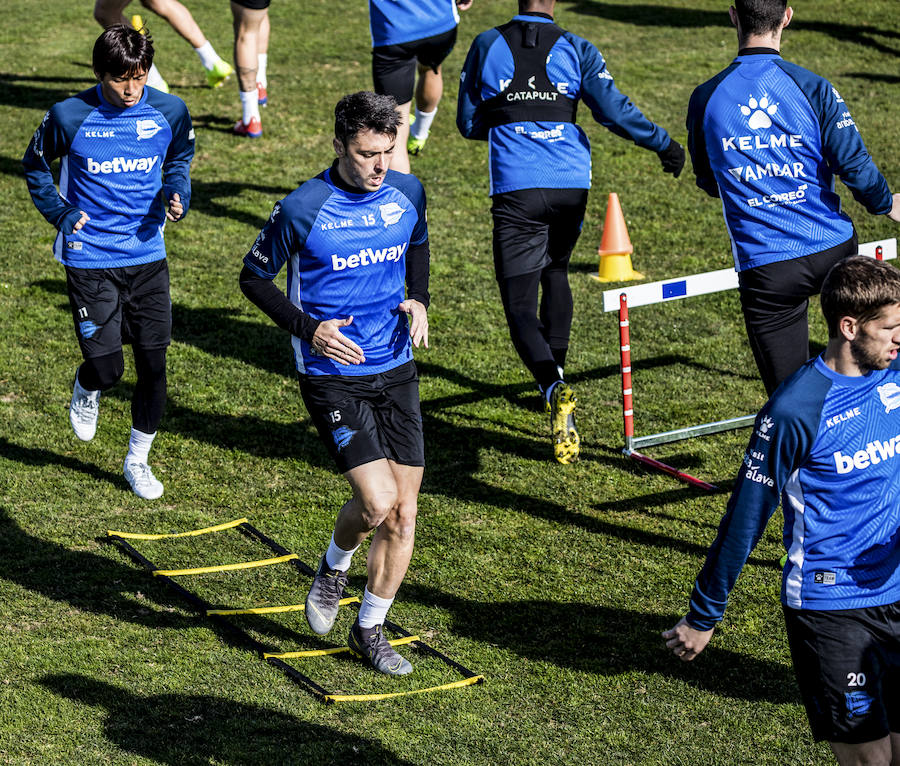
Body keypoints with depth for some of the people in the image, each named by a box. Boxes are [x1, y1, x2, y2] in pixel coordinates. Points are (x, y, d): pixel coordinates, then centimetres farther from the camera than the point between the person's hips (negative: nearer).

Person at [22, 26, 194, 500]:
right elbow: (35, 166, 8)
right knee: (106, 367, -7)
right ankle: (86, 389, 32)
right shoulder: (69, 116, -11)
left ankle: (138, 460, 23)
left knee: (153, 365, 3)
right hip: (89, 260, -2)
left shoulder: (169, 112, -4)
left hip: (147, 256, 3)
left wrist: (177, 198, -3)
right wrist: (62, 216, -3)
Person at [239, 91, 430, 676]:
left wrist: (419, 300, 5)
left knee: (404, 513, 4)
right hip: (333, 374, -5)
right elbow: (255, 278, -2)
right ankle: (335, 566, 18)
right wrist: (308, 328, -15)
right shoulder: (302, 209, -15)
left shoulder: (408, 192, 0)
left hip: (397, 370, 5)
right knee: (377, 502, -16)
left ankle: (370, 629, 22)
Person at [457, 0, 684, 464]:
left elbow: (468, 123, 11)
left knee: (521, 308, -3)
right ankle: (556, 366, 32)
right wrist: (664, 145, 8)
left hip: (516, 190, -2)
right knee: (555, 271, 31)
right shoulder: (576, 50, 4)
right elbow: (614, 111, -4)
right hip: (571, 186, 2)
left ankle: (554, 389, -27)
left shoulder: (486, 46, 5)